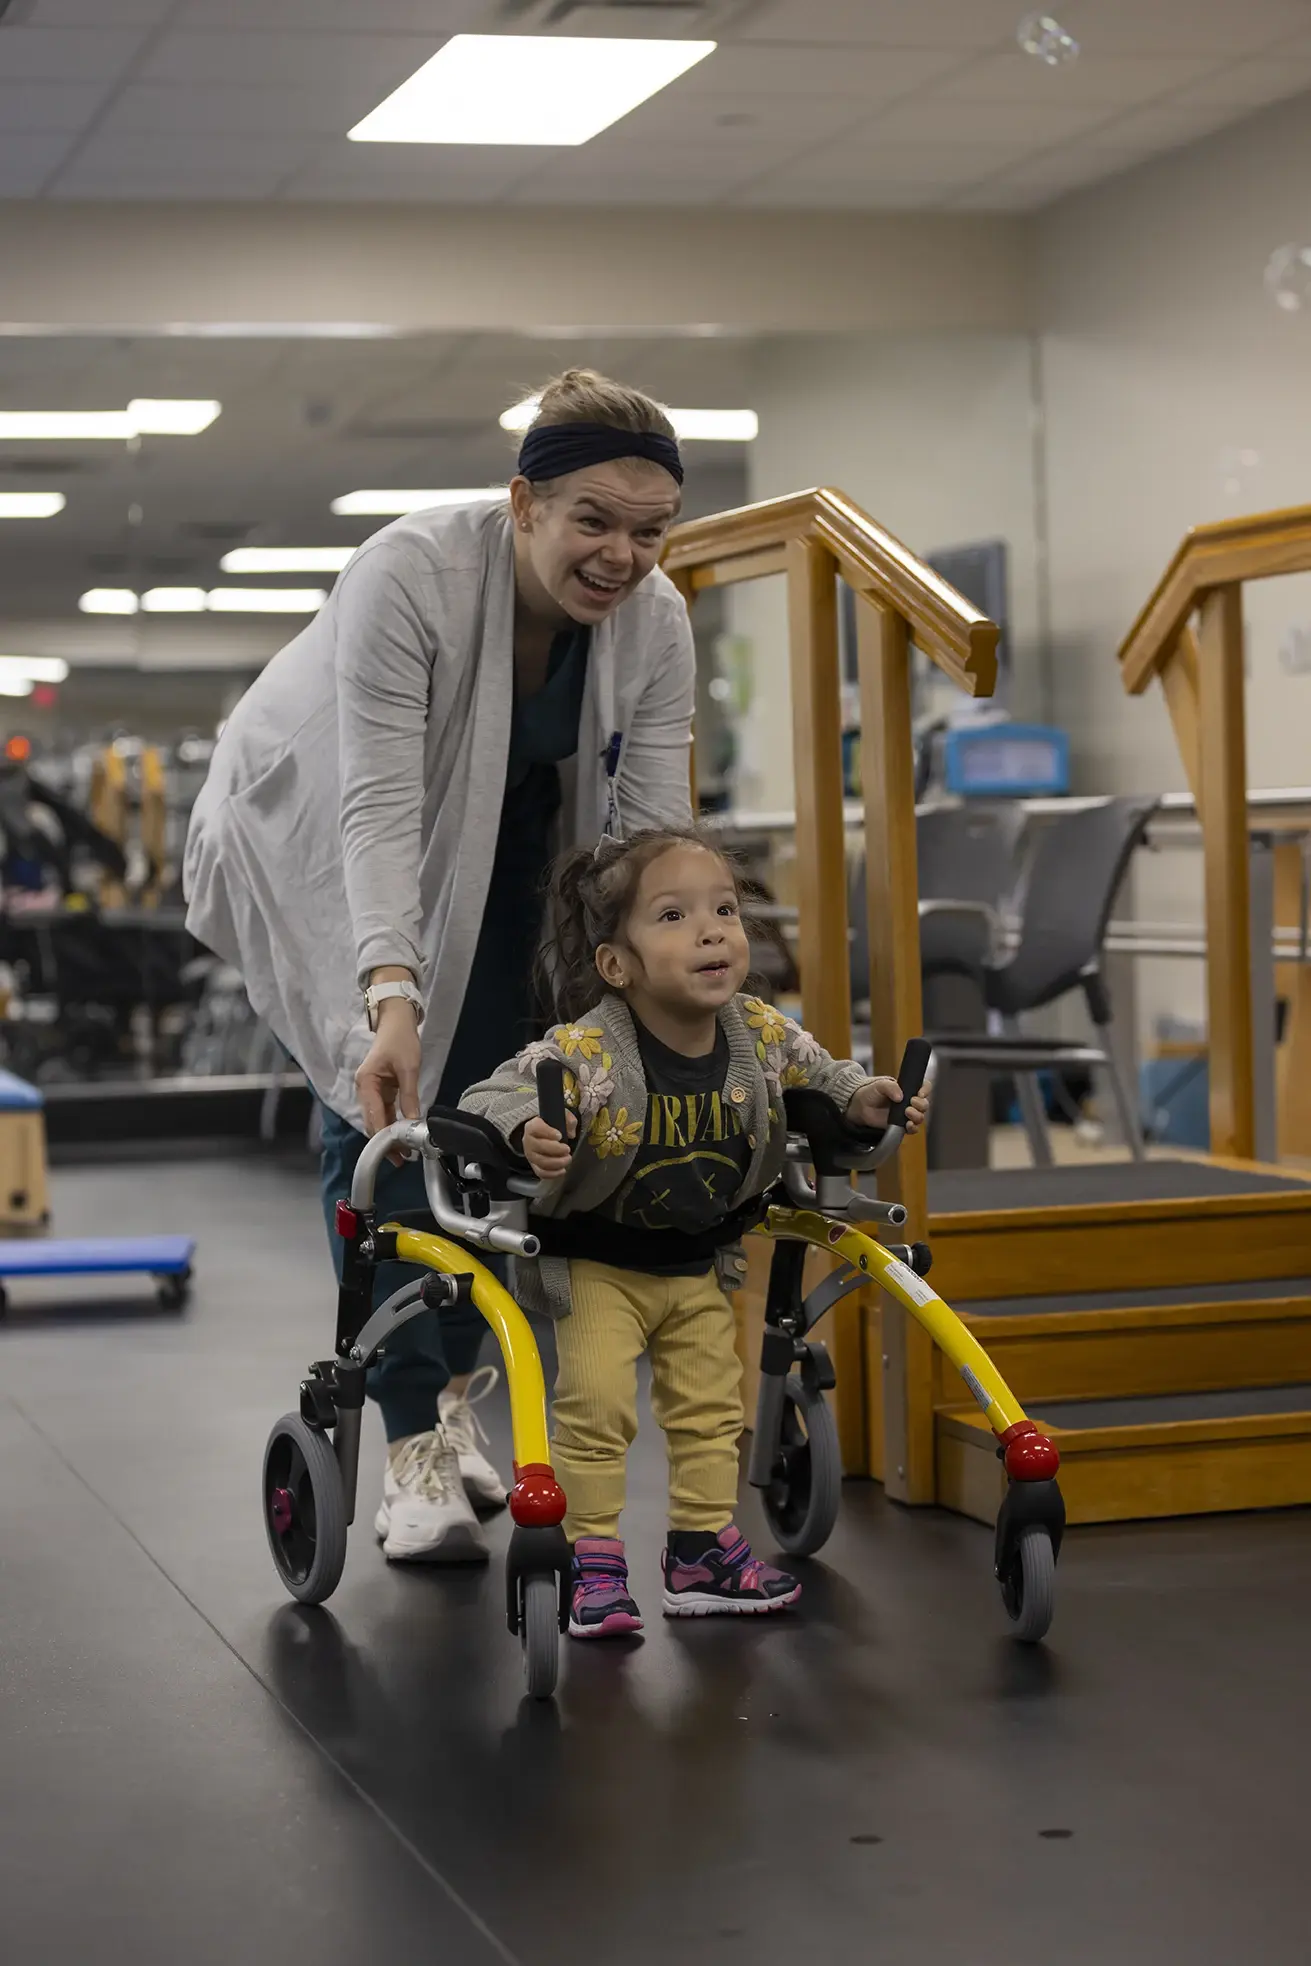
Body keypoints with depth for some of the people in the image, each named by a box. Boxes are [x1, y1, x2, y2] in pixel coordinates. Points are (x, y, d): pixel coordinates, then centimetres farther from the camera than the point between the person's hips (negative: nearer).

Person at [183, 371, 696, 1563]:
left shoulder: (658, 623, -21)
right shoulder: (410, 573, -36)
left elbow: (654, 832, -21)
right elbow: (377, 806, -41)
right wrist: (391, 998, -52)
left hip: (491, 857, 4)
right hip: (319, 835, -4)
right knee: (383, 1109, -13)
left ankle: (452, 1391, 17)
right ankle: (416, 1444, -11)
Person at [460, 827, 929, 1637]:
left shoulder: (762, 1035, -12)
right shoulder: (586, 1050, -28)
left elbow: (818, 1074, 7)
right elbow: (493, 1096, -27)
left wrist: (864, 1100, -12)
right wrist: (526, 1133, -48)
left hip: (700, 1259, 5)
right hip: (597, 1259, -5)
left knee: (712, 1406, 11)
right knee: (596, 1405, -12)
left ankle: (705, 1550, 26)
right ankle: (595, 1564, 2)